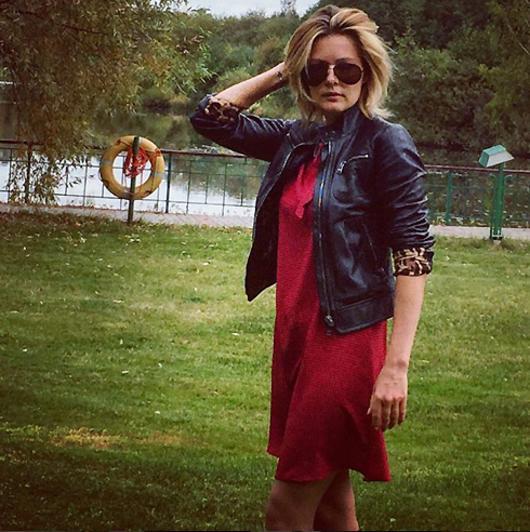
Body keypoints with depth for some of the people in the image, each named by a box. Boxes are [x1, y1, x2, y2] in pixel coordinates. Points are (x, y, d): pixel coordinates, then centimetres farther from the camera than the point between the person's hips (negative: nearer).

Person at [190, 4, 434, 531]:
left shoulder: (384, 142, -10)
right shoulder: (297, 140, 9)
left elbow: (414, 252, -15)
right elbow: (211, 116, 17)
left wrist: (396, 364, -22)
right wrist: (280, 71, 9)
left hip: (345, 342, -7)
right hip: (294, 334, 7)